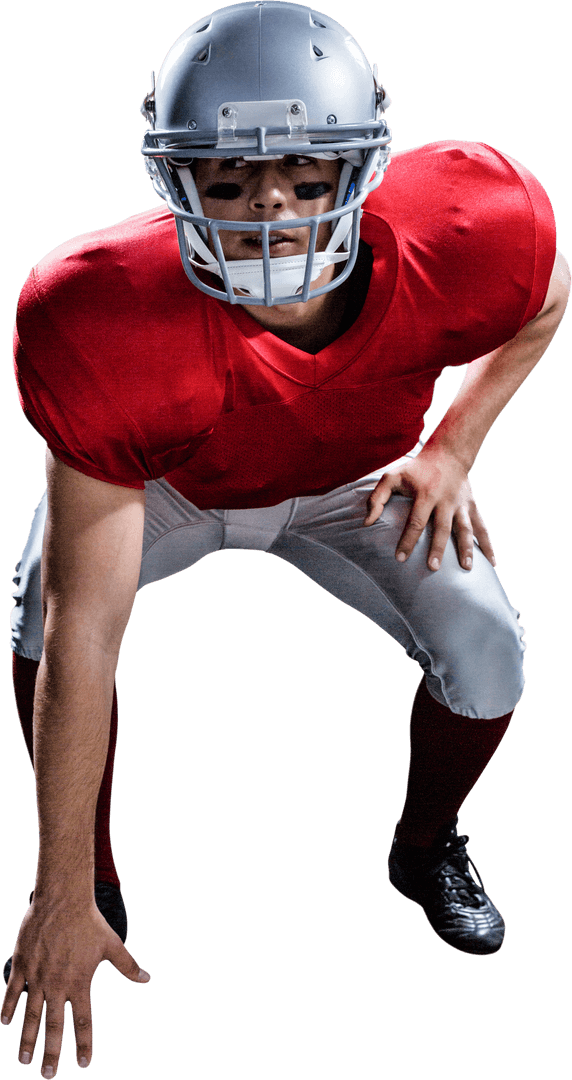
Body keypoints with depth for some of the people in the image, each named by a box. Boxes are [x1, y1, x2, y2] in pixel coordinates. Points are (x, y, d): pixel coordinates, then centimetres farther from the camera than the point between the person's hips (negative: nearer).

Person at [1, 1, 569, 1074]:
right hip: (164, 479, -2)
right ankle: (95, 885, 3)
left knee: (485, 653, -15)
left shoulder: (465, 236, -36)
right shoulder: (106, 325, -43)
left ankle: (425, 849, 19)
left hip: (353, 481, 2)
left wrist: (452, 444, -13)